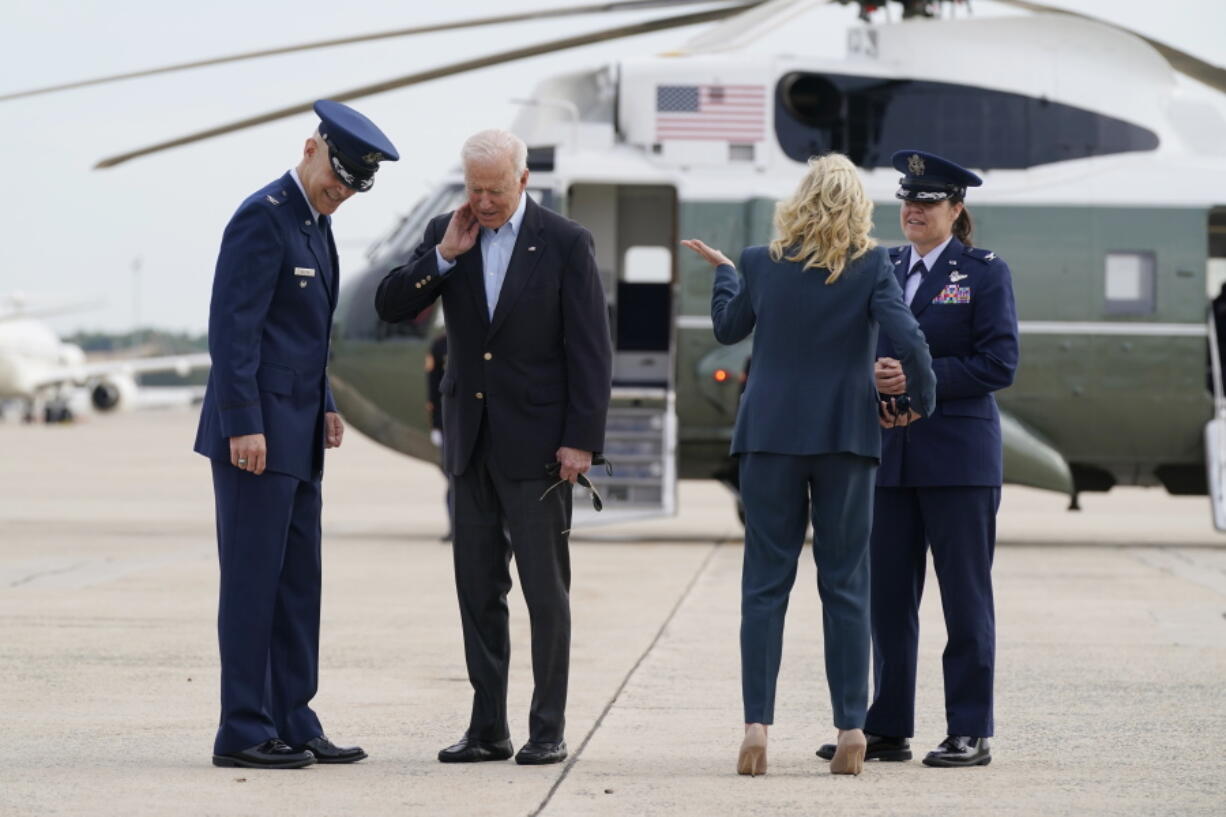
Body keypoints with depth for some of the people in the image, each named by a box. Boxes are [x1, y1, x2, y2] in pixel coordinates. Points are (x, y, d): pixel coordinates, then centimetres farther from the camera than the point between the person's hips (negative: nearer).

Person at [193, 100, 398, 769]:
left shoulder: (315, 224, 17)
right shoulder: (263, 218, -13)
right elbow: (232, 329, -18)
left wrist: (322, 406, 16)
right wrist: (245, 426, -22)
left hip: (296, 436, 9)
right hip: (255, 434, -9)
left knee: (298, 582, 9)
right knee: (252, 581, -6)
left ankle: (292, 725, 14)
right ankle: (242, 732, -2)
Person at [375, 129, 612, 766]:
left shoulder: (565, 244, -6)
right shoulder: (447, 235, 6)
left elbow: (591, 350, -7)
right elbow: (390, 306, 1)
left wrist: (582, 440, -12)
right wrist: (444, 255, -11)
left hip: (535, 444, -4)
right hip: (471, 442, 4)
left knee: (545, 590, -1)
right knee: (478, 589, 7)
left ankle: (548, 729, 5)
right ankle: (488, 728, 13)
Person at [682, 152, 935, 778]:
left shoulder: (762, 263, -1)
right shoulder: (871, 267, -6)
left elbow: (729, 328, 15)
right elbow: (910, 342, -14)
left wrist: (722, 271, 32)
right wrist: (920, 402, 3)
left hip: (771, 436, 1)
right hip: (847, 438, -1)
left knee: (765, 583, 3)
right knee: (845, 585, 6)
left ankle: (757, 725, -5)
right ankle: (851, 726, 4)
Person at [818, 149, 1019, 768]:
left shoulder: (985, 272, -2)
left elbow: (998, 364, -9)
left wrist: (919, 376, -16)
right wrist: (873, 372, -7)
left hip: (958, 457, -5)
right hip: (890, 456, 5)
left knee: (965, 597, 0)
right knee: (887, 595, 7)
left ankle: (970, 734, 5)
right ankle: (889, 729, 15)